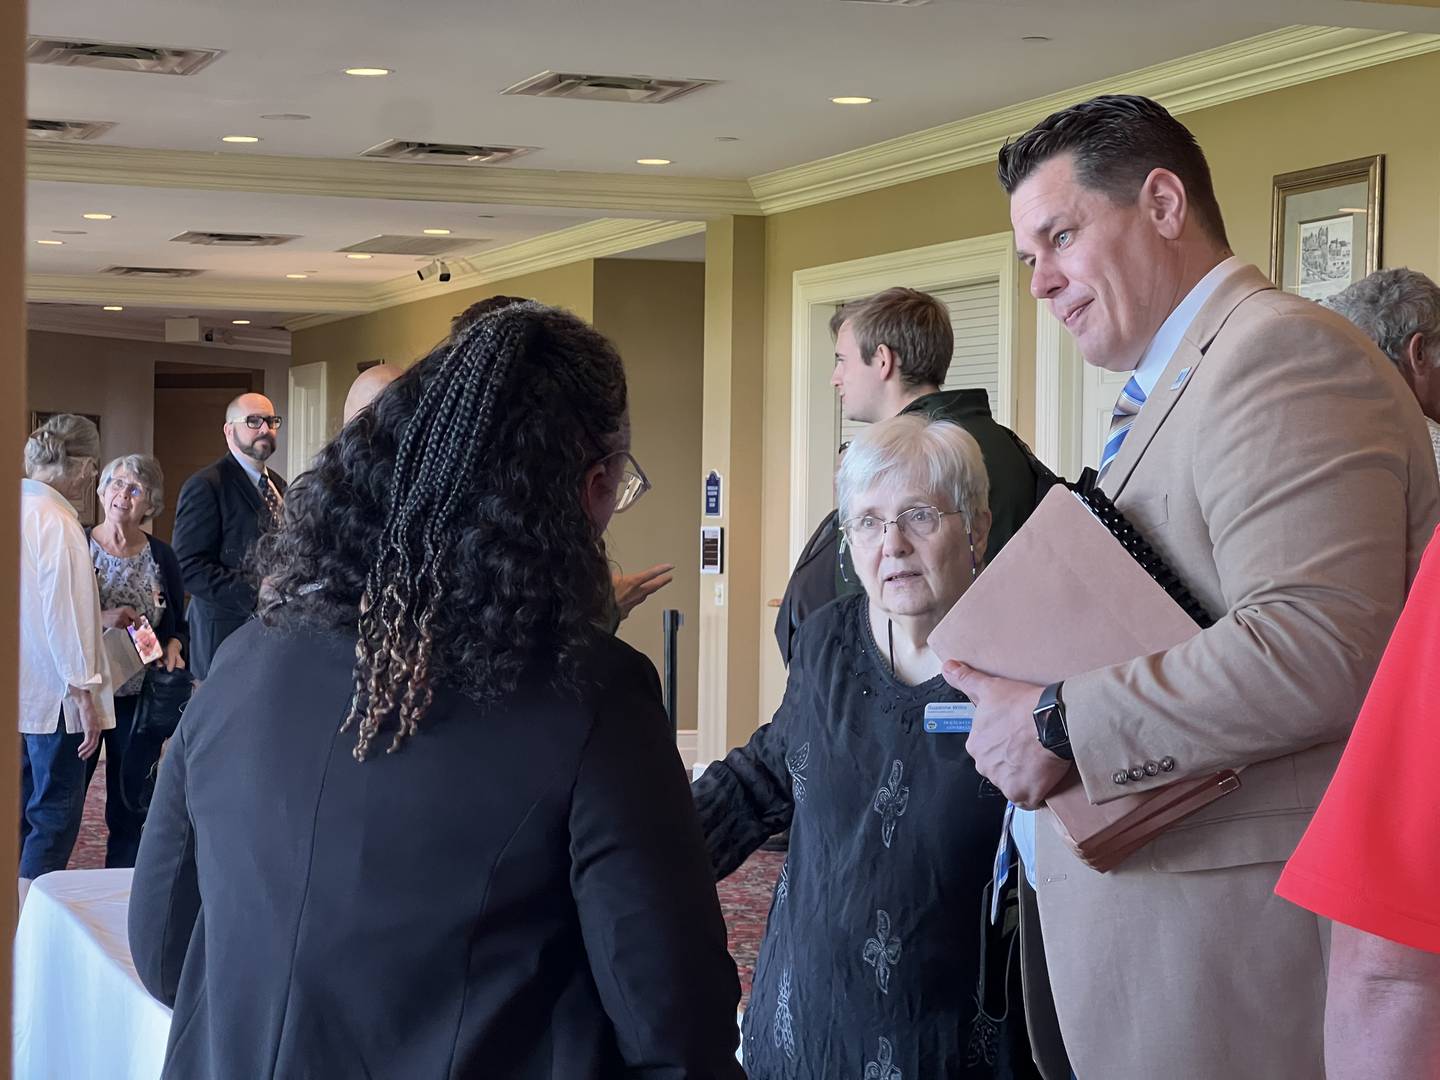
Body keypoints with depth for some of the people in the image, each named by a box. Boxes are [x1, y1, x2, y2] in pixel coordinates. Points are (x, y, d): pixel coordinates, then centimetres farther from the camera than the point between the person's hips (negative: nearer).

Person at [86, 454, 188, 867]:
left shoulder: (161, 556, 6)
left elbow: (179, 624, 13)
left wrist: (173, 647, -9)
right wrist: (100, 619, -19)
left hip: (140, 696, 2)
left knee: (131, 809, 8)